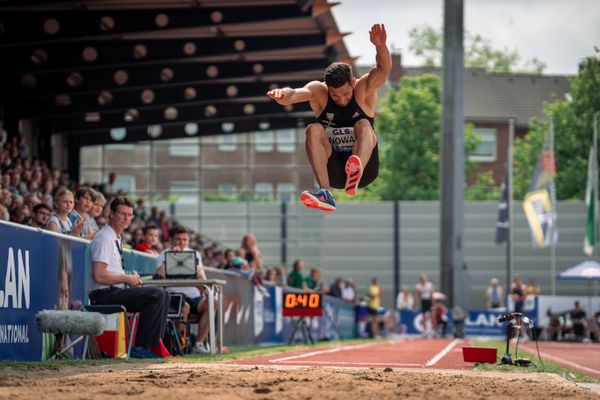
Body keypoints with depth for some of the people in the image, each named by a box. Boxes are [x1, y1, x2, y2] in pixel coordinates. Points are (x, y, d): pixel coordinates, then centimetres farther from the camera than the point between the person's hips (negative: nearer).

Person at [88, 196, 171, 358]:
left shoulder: (117, 238, 20)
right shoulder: (104, 238, -13)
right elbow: (99, 276, -21)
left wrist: (131, 278, 9)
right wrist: (127, 279, -11)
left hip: (115, 292, 10)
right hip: (104, 295, -10)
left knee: (164, 295, 7)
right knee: (156, 295, -22)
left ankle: (154, 345, -1)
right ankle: (140, 347, -19)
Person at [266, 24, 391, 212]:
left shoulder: (364, 89, -7)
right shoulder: (318, 91, -5)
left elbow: (384, 70, -27)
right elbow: (295, 93, -25)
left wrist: (380, 46, -47)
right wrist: (283, 94, -49)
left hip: (365, 168, -1)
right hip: (333, 170, 1)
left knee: (363, 125, -27)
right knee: (314, 130, -23)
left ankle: (355, 175, -58)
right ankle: (325, 193, -41)